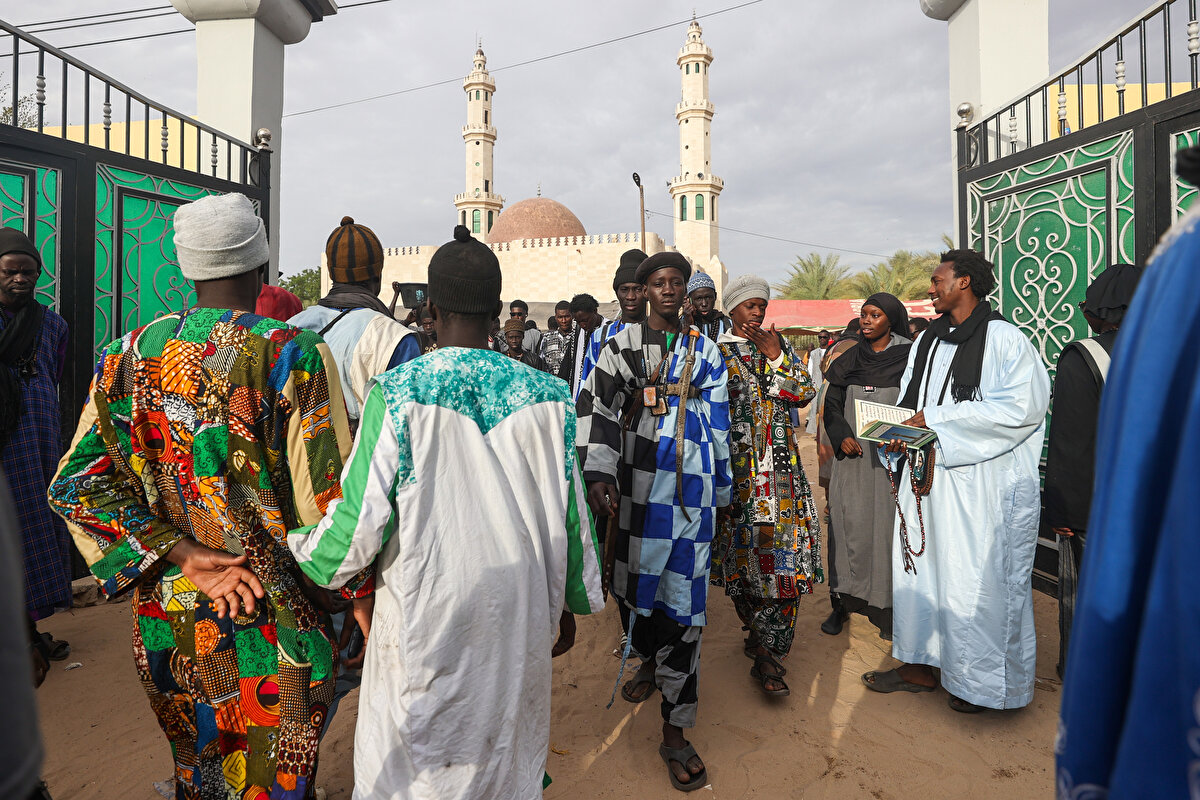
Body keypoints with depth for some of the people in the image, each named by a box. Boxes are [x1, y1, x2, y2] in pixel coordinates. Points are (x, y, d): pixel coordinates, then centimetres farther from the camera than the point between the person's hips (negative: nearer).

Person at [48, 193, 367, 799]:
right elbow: (329, 495, -16)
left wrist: (183, 556, -11)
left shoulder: (129, 355, -2)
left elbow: (75, 485, -7)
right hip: (276, 619, -4)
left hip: (169, 615, 5)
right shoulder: (296, 354, -16)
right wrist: (361, 593, -5)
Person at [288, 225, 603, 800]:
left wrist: (292, 544, 8)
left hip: (426, 617, -2)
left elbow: (361, 522, -14)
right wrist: (571, 603, 13)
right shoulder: (546, 396, -8)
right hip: (519, 616, 3)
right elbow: (569, 516, -2)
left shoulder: (396, 395, -16)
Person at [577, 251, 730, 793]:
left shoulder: (703, 350, 11)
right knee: (634, 575, 10)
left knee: (682, 592, -2)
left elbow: (718, 421, 14)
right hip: (635, 480, 0)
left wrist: (721, 488, 14)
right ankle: (648, 661, 42)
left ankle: (674, 732, 6)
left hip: (690, 484, 0)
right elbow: (595, 407, -7)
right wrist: (597, 473, -20)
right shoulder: (622, 345, 5)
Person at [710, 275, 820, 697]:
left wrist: (776, 357, -4)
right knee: (745, 548, 1)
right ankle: (762, 637, 22)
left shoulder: (780, 345, 15)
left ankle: (767, 650, 3)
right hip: (736, 463, -2)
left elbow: (804, 392, 5)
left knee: (785, 550, -5)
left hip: (781, 464, 3)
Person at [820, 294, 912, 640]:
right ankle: (842, 601, 11)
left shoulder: (909, 358, 1)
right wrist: (842, 436, -6)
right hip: (852, 456, 3)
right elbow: (832, 403, 10)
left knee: (887, 524, -1)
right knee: (849, 523, 3)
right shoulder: (851, 358, 11)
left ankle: (887, 607, 10)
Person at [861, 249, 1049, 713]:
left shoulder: (1003, 339, -8)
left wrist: (935, 421, -18)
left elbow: (1021, 406, -18)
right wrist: (899, 432, -3)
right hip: (926, 473, 7)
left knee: (976, 578, 1)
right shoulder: (928, 341, 14)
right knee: (920, 567, 12)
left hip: (982, 481, -7)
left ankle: (983, 679, 19)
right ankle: (920, 665, 26)